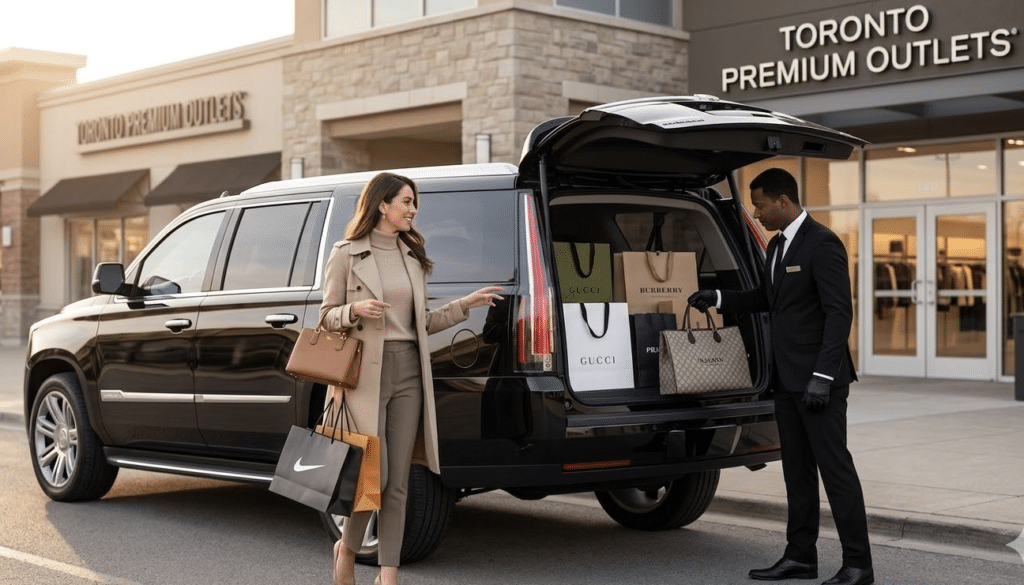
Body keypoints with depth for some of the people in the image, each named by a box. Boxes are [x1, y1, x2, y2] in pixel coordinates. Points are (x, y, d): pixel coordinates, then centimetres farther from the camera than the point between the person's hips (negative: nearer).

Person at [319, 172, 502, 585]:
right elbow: (327, 316, 3)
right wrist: (355, 310, -17)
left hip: (409, 372, 5)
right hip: (366, 371, -5)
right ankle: (347, 548, 20)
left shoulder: (413, 257, 15)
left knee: (398, 483, 3)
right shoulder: (346, 254, 0)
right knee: (375, 475, -8)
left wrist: (464, 305, 7)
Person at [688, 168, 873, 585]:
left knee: (834, 467, -6)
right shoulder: (777, 246, 14)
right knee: (797, 470, 12)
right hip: (787, 378, 9)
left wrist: (823, 376, -23)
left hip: (818, 379, -9)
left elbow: (839, 312, -19)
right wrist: (718, 298, 15)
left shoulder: (822, 244, -14)